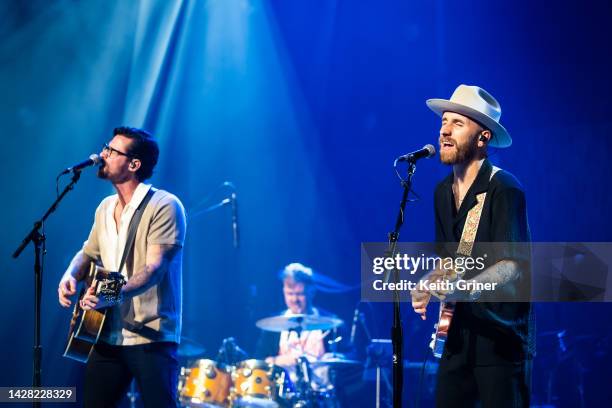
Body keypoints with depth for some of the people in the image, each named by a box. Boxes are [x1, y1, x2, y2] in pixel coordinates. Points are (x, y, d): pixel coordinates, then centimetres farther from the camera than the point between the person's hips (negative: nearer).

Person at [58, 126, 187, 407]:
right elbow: (88, 253, 25)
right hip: (108, 336, 7)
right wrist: (70, 276, 2)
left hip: (151, 337, -7)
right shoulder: (106, 208, 13)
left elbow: (154, 269, -21)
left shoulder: (164, 206, -12)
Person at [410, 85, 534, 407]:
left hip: (502, 338, -7)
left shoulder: (503, 190, -13)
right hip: (461, 337, 7)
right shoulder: (444, 191, 11)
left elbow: (513, 266, -22)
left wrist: (467, 289, -39)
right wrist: (427, 288, 0)